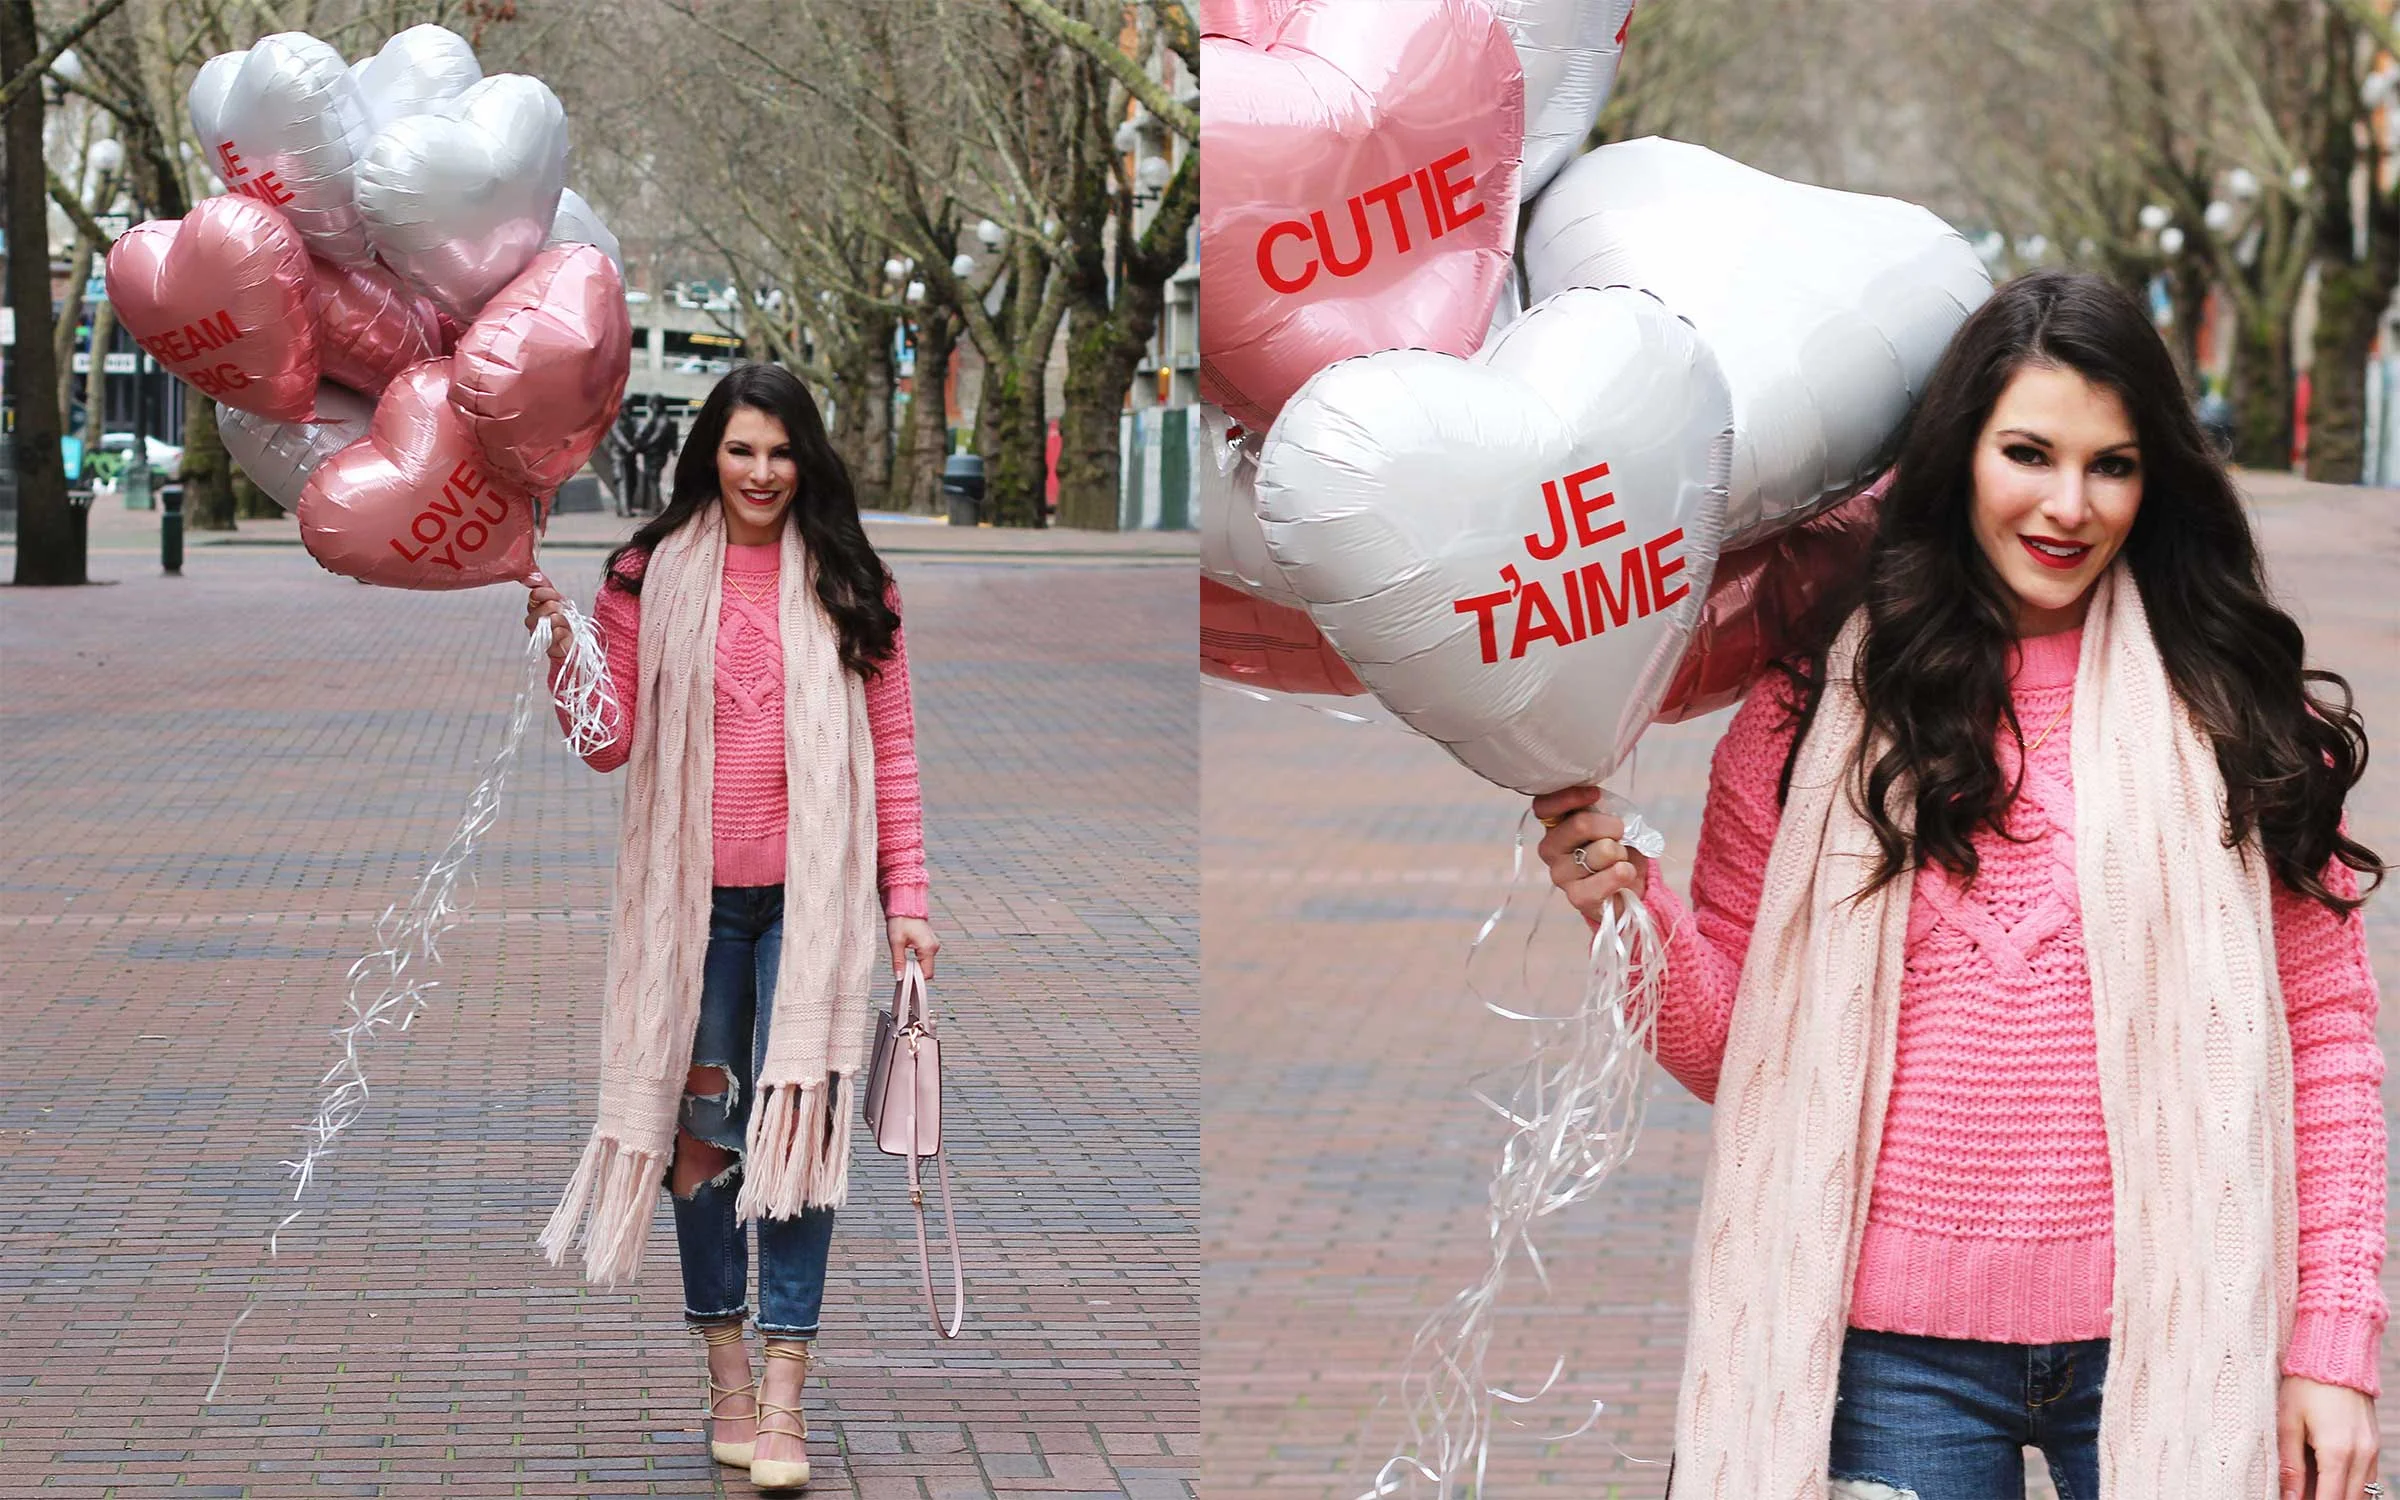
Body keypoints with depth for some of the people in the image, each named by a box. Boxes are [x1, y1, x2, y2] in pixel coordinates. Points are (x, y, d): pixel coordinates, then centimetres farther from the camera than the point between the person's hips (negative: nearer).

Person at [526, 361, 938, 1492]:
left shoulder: (850, 586, 5)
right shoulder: (651, 577, 4)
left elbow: (891, 750, 6)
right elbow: (612, 745, 3)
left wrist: (905, 898, 1)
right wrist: (564, 653, -14)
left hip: (810, 893, -1)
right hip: (692, 894, 1)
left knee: (794, 1125, -7)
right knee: (702, 1129, 6)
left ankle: (783, 1400, -7)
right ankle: (727, 1375, 19)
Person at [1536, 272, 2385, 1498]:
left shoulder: (2231, 713, 3)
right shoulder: (1812, 715, 3)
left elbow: (2329, 1030, 4)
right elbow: (1739, 1053, 6)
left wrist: (2335, 1342, -2)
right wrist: (1634, 911, -13)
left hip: (2165, 1343, 0)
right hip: (1897, 1349, 0)